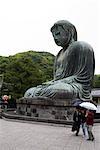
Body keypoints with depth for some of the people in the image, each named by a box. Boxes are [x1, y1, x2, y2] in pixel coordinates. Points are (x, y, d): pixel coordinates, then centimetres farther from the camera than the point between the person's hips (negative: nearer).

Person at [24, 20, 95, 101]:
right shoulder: (60, 53, 24)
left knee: (45, 92, -33)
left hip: (75, 87, -8)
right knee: (29, 93, -8)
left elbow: (82, 77, -11)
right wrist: (50, 83, -3)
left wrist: (53, 83, -15)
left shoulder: (82, 47, -1)